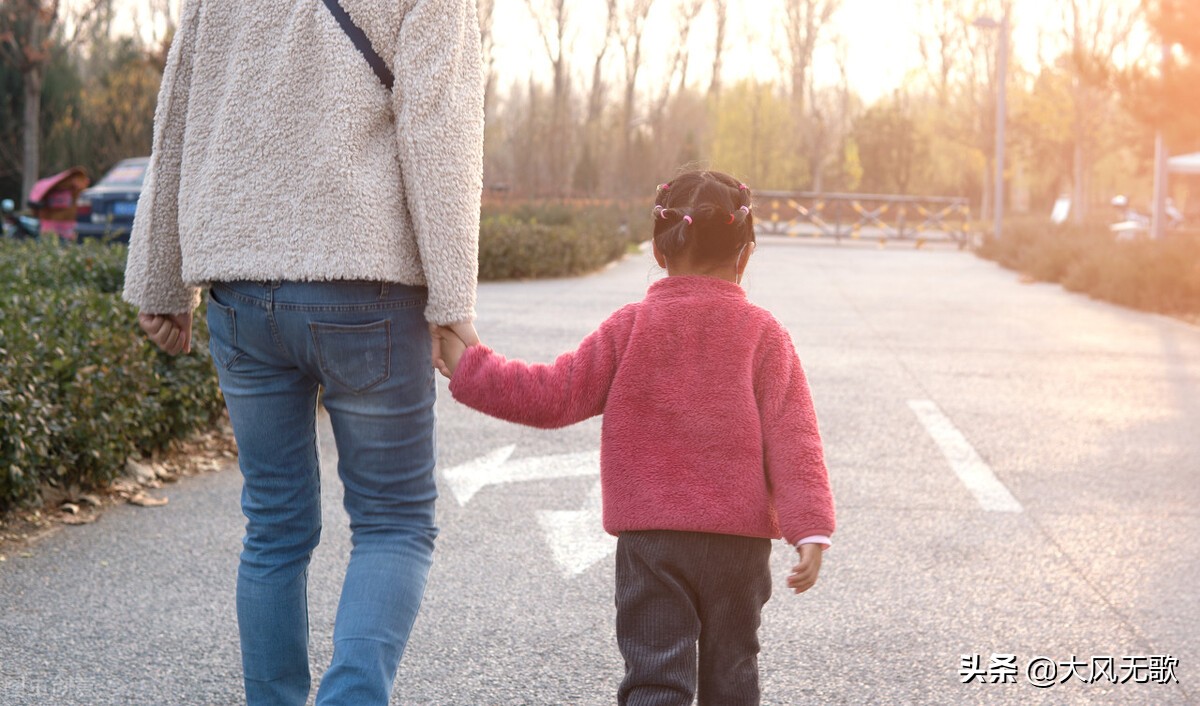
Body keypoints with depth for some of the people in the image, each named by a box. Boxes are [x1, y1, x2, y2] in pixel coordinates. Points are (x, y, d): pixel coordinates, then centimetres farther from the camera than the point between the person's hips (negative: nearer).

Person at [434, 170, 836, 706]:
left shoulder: (630, 328, -1)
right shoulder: (763, 334, -1)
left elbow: (554, 396, -2)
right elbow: (792, 438, -8)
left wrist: (468, 368, 7)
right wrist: (809, 530, -10)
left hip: (649, 537, -1)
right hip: (739, 540, 1)